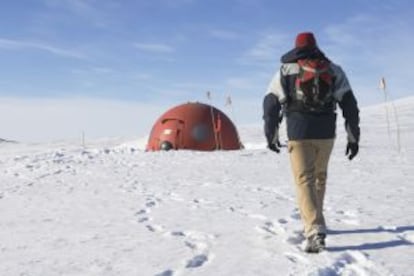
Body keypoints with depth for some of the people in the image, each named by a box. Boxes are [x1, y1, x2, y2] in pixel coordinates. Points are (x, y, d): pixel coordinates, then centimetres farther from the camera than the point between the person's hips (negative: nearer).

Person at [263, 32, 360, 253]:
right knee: (319, 177, 20)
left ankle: (315, 232, -18)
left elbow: (270, 104, 3)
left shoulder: (285, 70, 6)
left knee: (304, 180, -3)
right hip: (326, 133, 3)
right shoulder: (334, 70, 11)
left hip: (298, 133, -2)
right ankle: (313, 224, 32)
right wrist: (353, 138, 10)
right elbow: (349, 104, 6)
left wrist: (271, 136, 13)